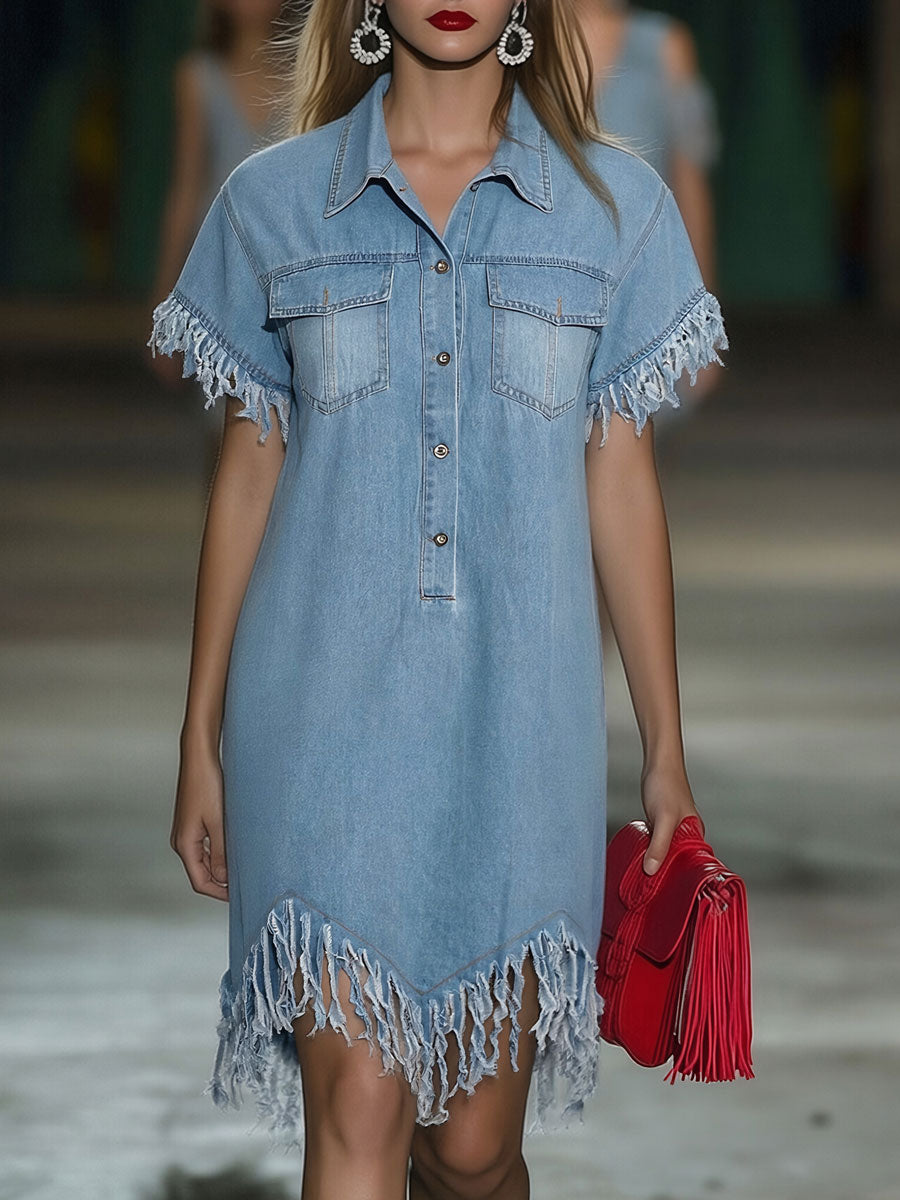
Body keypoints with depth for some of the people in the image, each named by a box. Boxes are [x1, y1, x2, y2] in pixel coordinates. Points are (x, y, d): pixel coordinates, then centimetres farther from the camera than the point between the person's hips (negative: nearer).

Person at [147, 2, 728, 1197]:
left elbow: (622, 483, 8)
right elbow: (248, 475, 9)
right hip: (329, 708, -1)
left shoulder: (615, 204, 5)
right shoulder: (272, 201, 4)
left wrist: (665, 749, 9)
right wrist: (201, 742, 10)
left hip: (519, 714, 1)